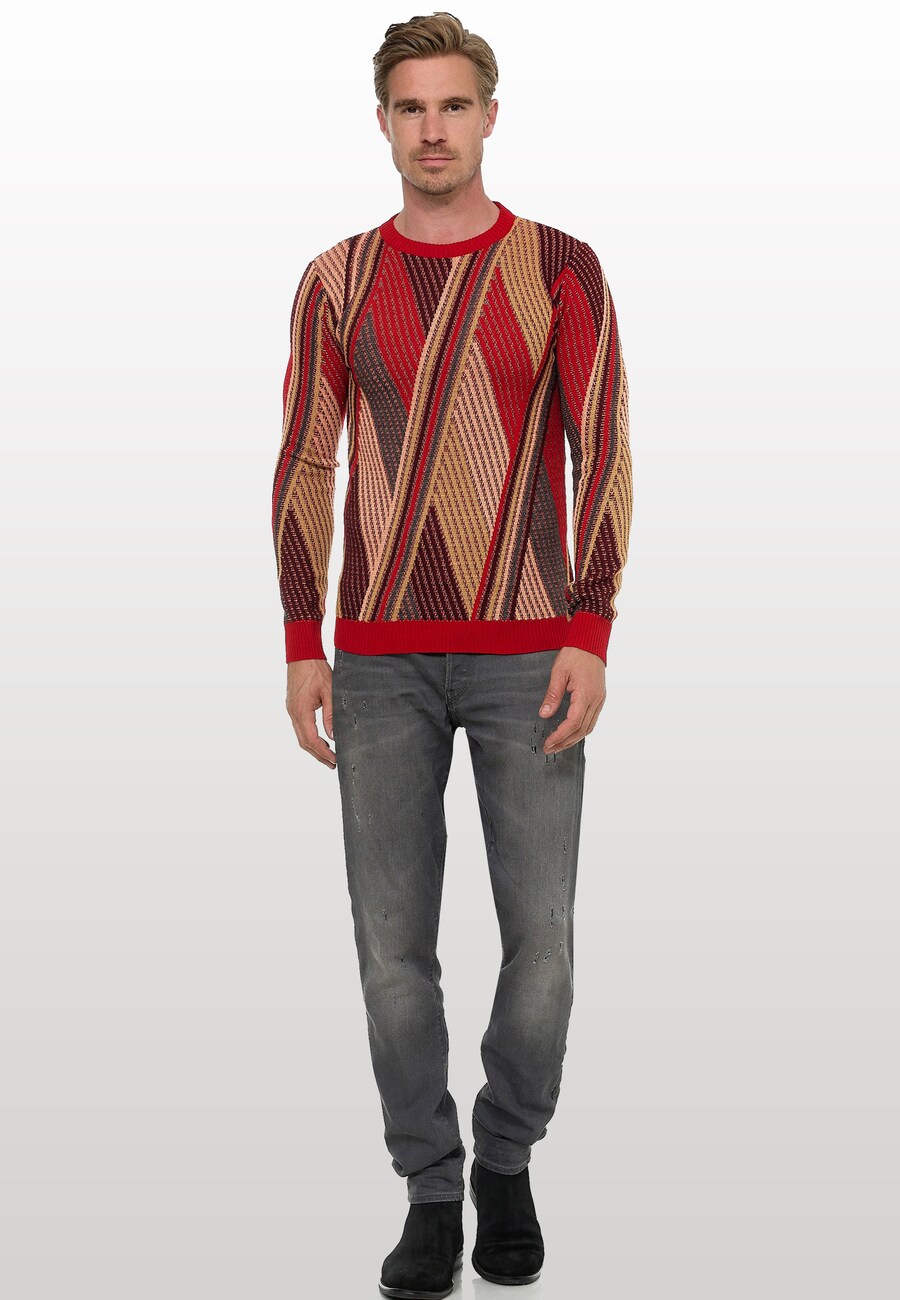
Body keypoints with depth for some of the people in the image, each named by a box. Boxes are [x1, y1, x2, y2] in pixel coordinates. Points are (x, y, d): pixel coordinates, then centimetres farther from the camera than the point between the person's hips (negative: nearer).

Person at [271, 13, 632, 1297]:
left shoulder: (562, 266, 0)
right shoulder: (336, 280, 6)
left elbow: (605, 460, -3)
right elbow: (304, 470, 8)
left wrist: (590, 640, -12)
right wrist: (302, 648, 0)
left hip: (527, 652, -1)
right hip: (382, 659, 2)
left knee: (541, 937, 0)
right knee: (395, 941, 0)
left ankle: (506, 1159, 24)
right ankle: (431, 1191, 17)